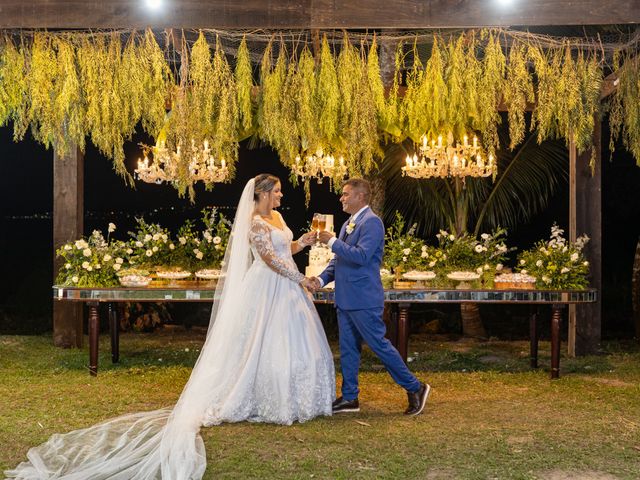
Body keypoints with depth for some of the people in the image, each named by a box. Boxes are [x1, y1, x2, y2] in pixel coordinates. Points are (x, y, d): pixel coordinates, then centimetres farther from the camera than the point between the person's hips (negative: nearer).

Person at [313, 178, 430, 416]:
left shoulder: (372, 222, -14)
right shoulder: (348, 224, 15)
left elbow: (361, 256, -26)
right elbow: (339, 259, 21)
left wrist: (332, 241, -21)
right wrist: (322, 278, 6)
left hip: (364, 300, -9)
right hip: (346, 299, 9)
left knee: (379, 344, -4)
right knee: (347, 349, 12)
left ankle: (415, 388, 8)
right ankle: (349, 397, 21)